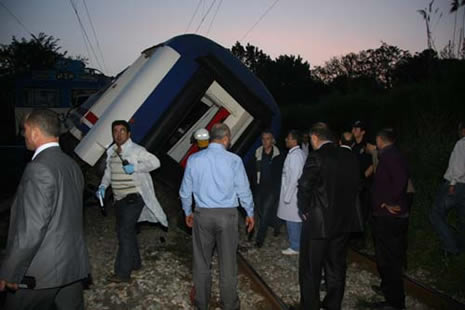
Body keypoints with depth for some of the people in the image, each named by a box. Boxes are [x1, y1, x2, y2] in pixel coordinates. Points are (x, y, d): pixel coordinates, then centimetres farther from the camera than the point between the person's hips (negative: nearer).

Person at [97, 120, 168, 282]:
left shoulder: (136, 150, -11)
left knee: (125, 232, -11)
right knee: (125, 231, 16)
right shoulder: (111, 152, 10)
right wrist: (103, 186, 4)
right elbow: (108, 171, 21)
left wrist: (135, 167, -29)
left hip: (133, 197, -8)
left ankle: (122, 273, -5)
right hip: (119, 199, 8)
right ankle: (134, 262, 33)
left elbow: (155, 162, -18)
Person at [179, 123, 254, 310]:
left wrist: (188, 212, 21)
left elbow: (185, 191, 7)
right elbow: (244, 190, -3)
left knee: (202, 261, 15)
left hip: (202, 215, 2)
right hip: (227, 215, -2)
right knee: (228, 262, 10)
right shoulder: (234, 160, -9)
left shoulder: (193, 159, -1)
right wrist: (250, 213, 11)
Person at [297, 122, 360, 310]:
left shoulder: (316, 157, -16)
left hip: (318, 222, -6)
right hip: (345, 221, 6)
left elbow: (304, 187, -19)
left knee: (311, 272, 7)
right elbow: (355, 184, 6)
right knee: (336, 268, 19)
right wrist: (344, 208, 14)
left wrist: (304, 210, -4)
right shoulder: (349, 156, 2)